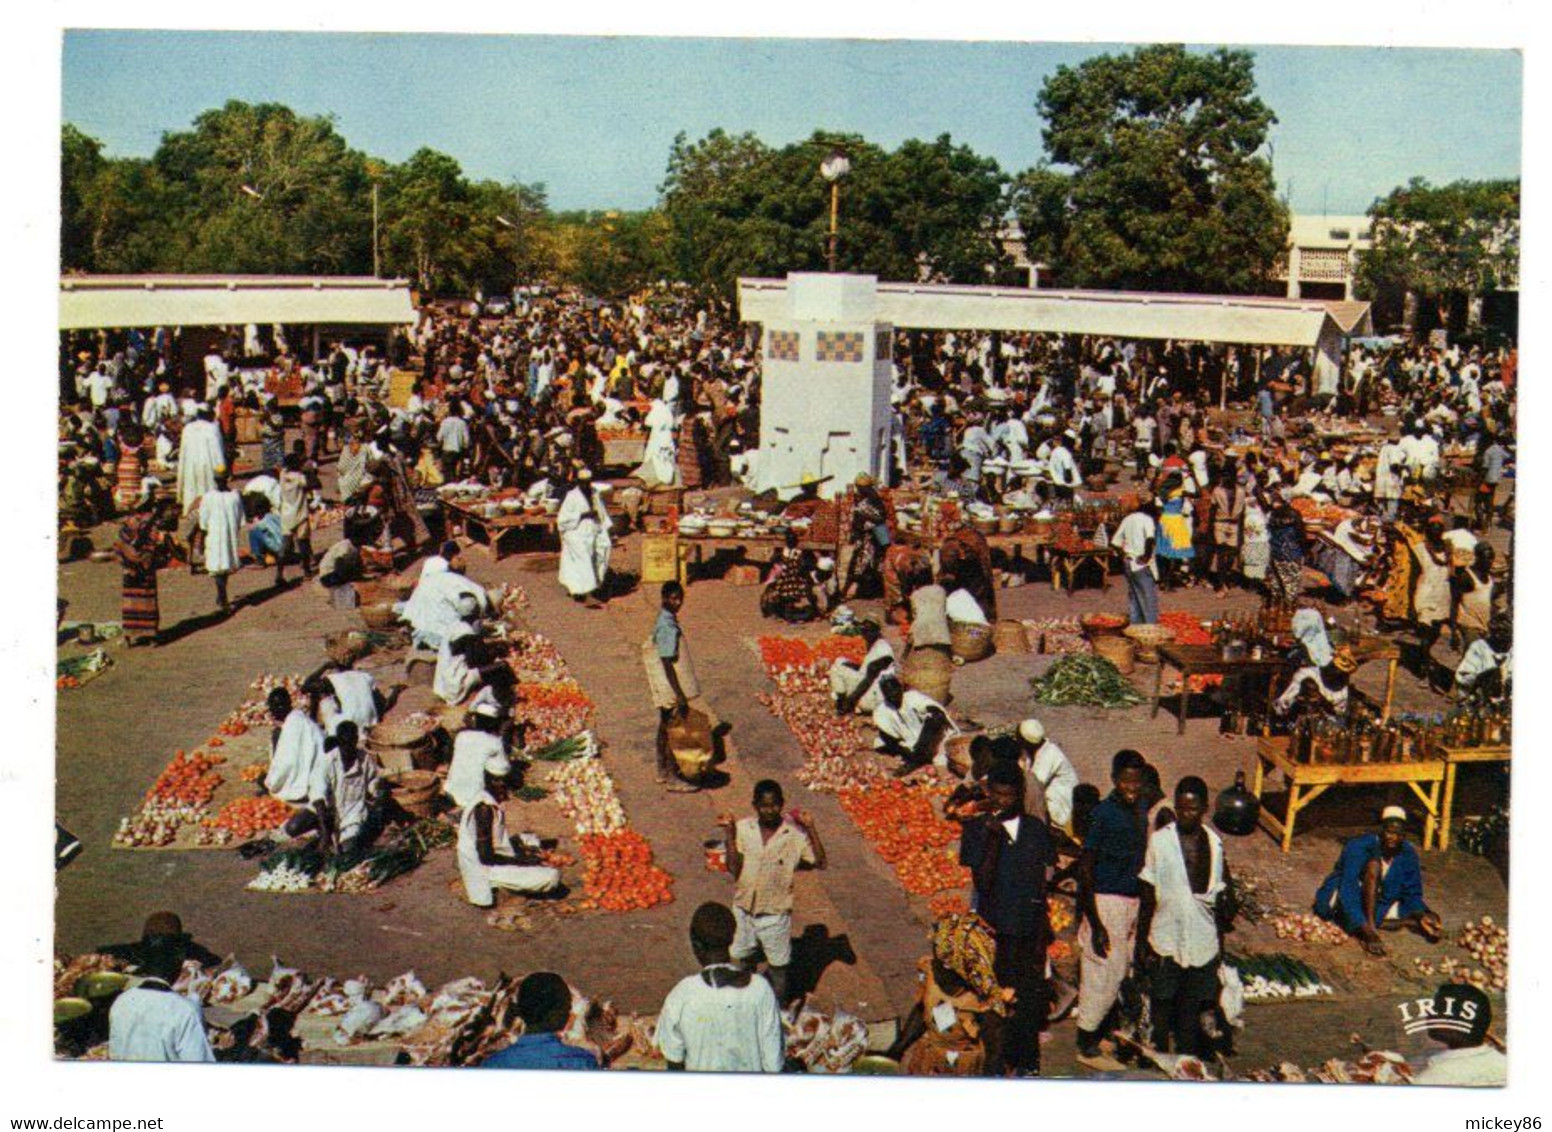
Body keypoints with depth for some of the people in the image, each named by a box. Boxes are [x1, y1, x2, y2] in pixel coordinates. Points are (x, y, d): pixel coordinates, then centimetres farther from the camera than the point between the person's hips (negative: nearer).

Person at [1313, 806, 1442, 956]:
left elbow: (1412, 895, -2)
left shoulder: (1408, 855, -9)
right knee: (1374, 864, -32)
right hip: (1339, 901, -6)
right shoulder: (1359, 848, -25)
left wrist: (1422, 915, -24)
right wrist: (1367, 930, -45)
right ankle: (1369, 929, -37)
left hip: (1378, 905, 6)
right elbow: (1348, 891, -35)